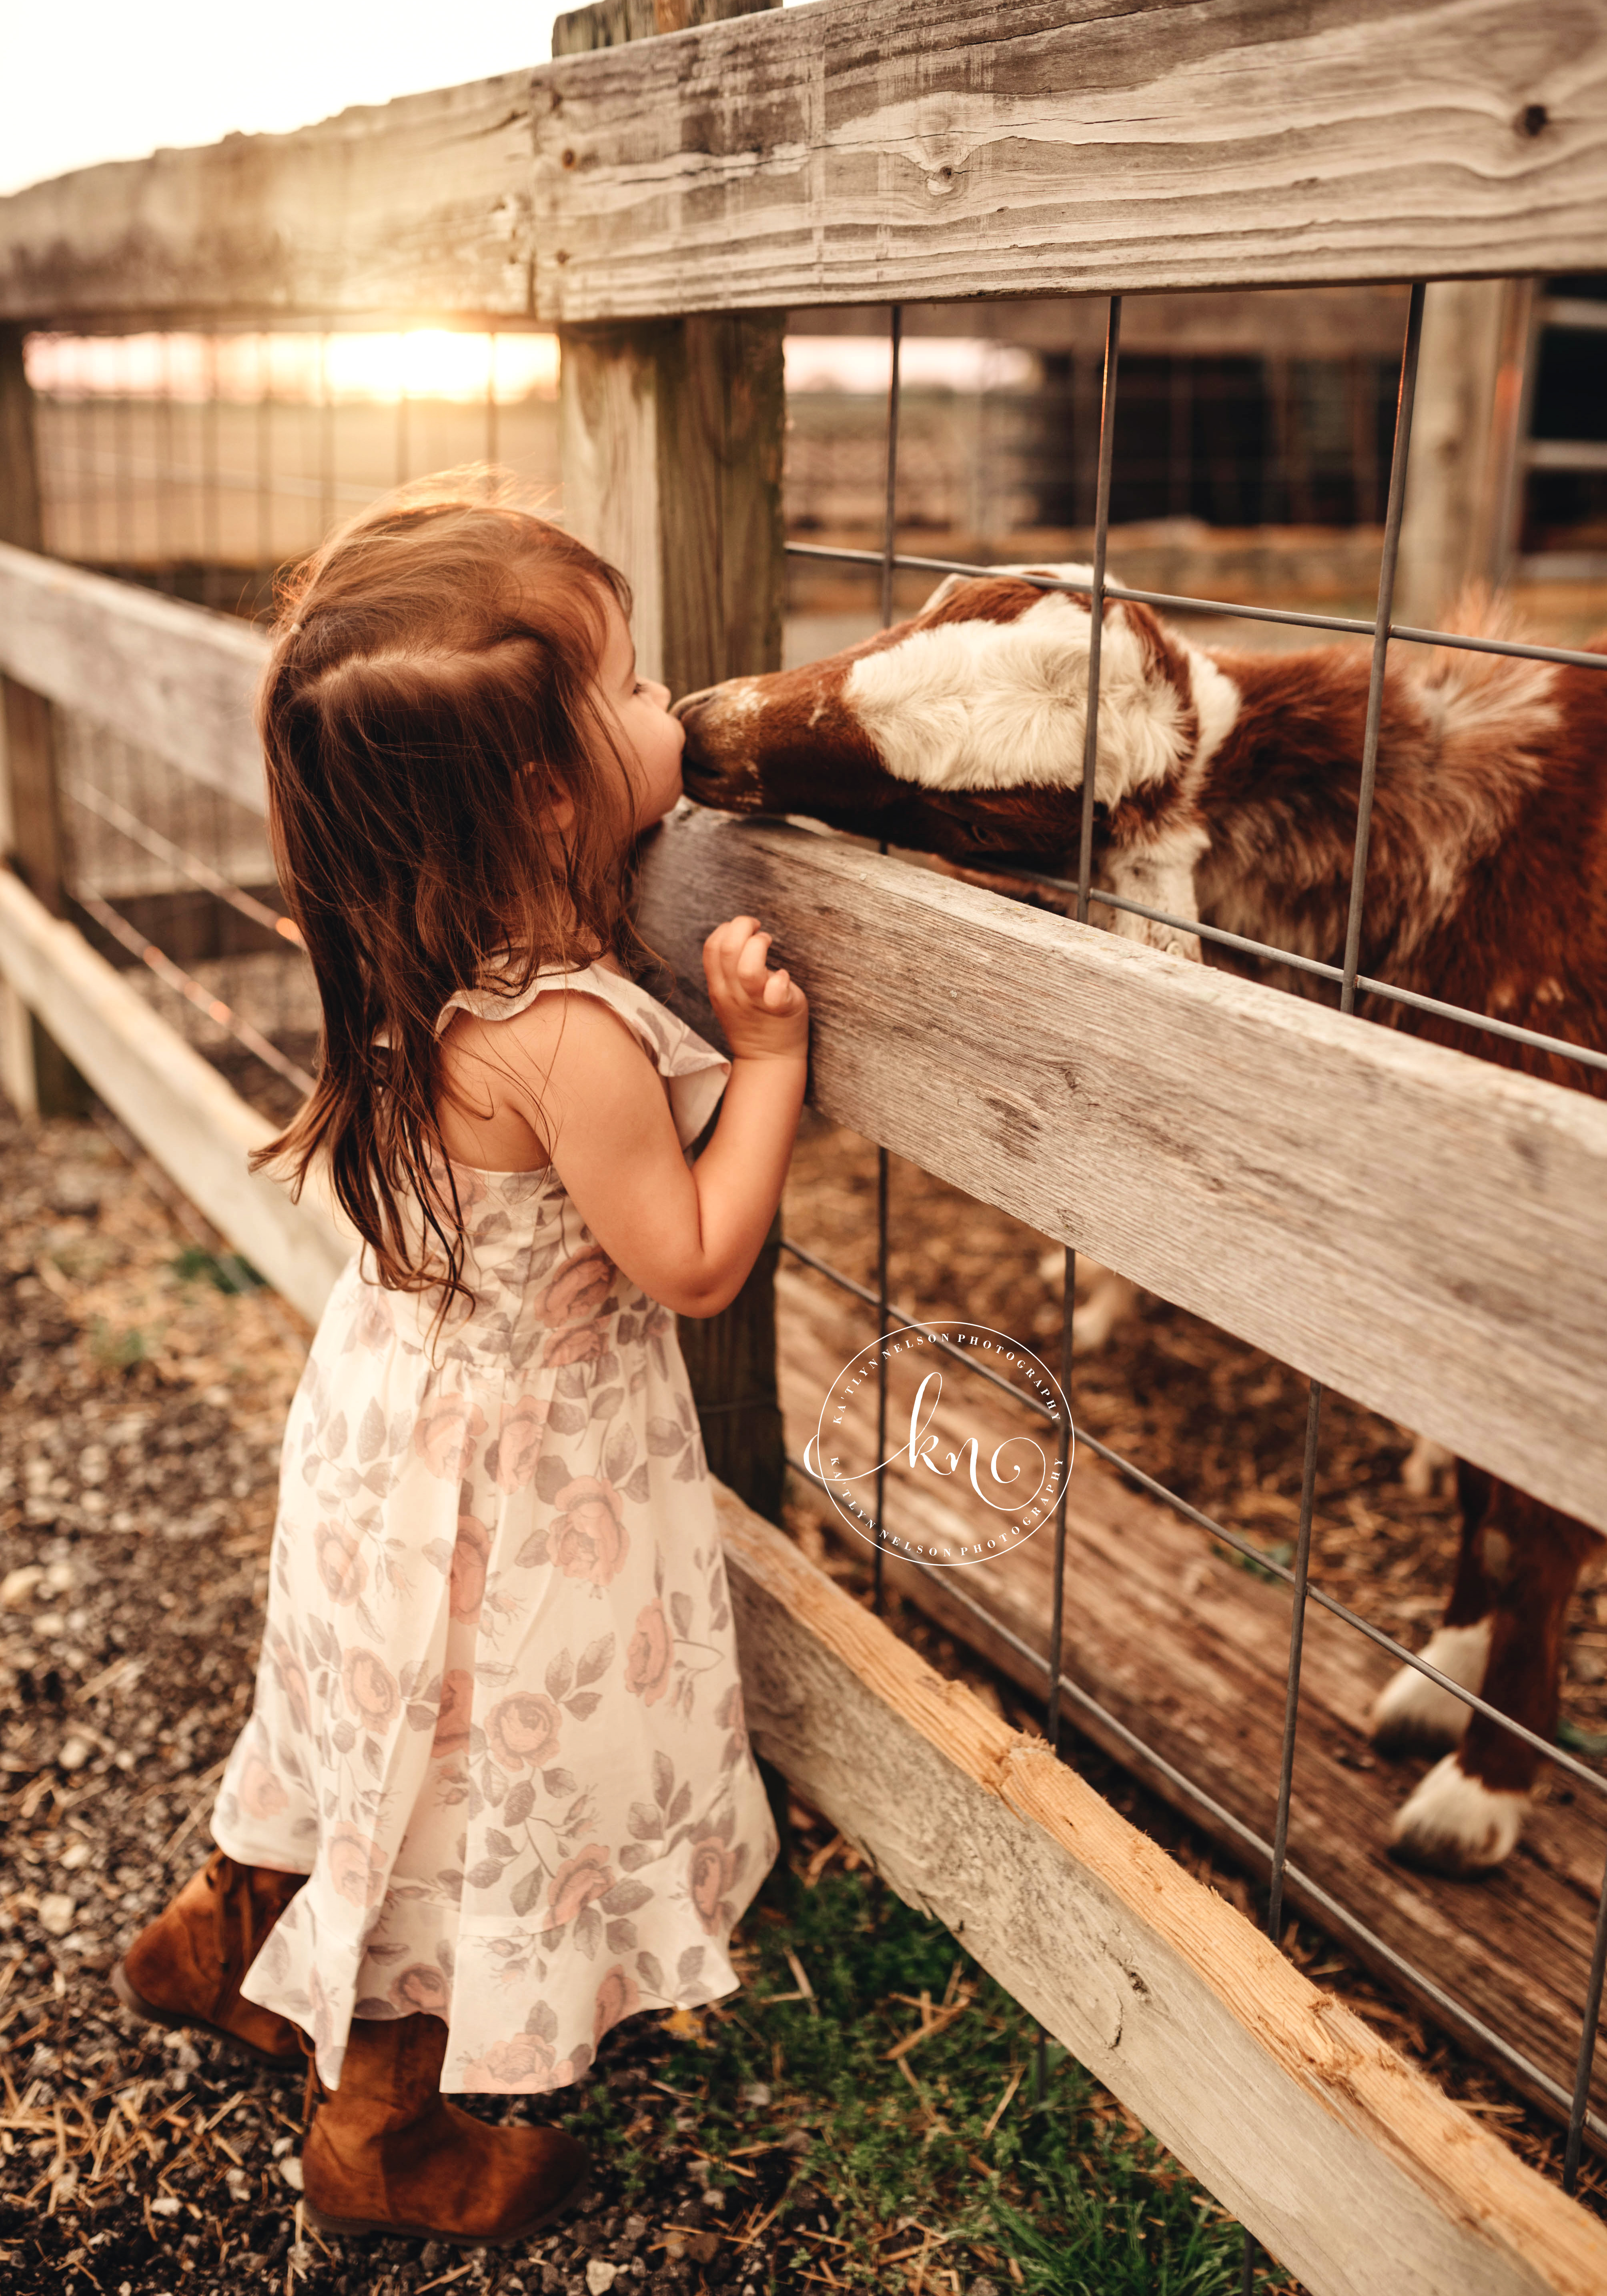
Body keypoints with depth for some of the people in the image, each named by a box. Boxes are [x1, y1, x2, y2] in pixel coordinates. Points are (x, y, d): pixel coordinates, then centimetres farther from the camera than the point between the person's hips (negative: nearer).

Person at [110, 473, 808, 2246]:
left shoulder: (425, 967, -8)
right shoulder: (576, 1038, -33)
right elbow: (691, 1264, -22)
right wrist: (765, 1057, -18)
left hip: (395, 1397, 8)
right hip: (507, 1480, -8)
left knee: (370, 1719, 30)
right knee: (470, 1778, 13)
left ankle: (222, 1941, 55)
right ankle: (380, 2127, 35)